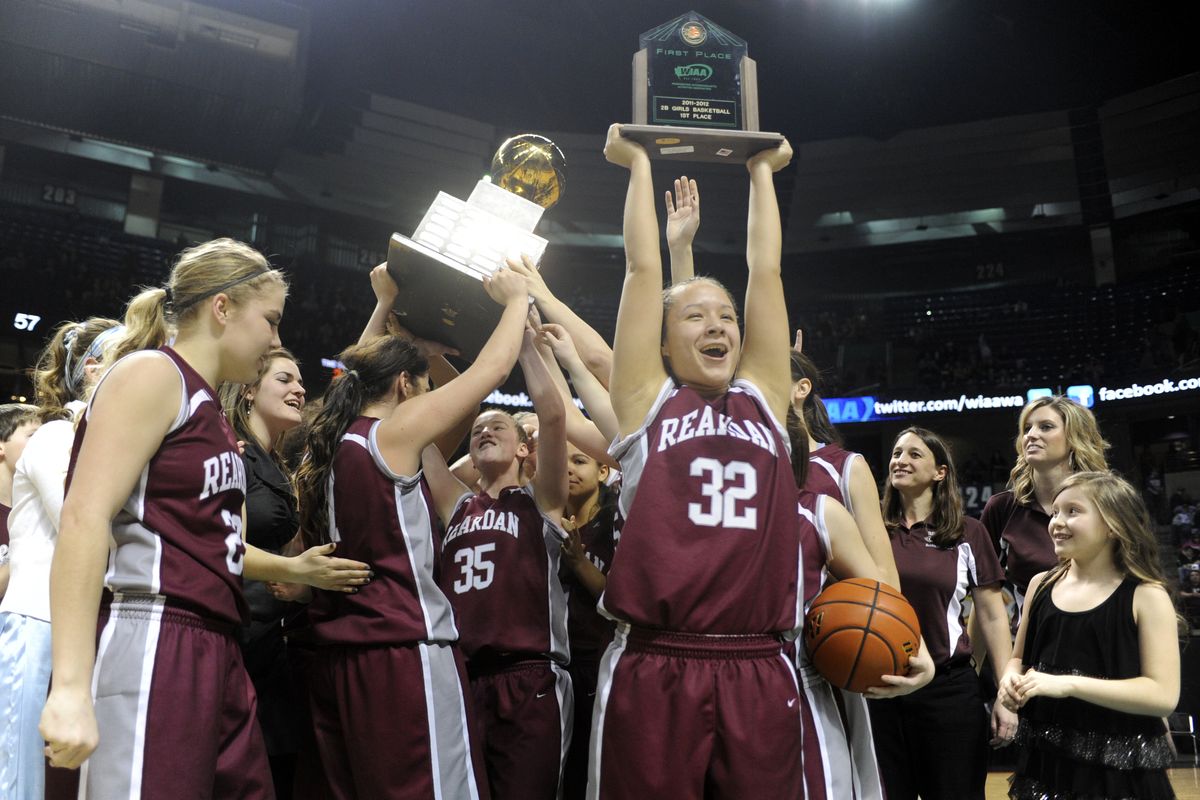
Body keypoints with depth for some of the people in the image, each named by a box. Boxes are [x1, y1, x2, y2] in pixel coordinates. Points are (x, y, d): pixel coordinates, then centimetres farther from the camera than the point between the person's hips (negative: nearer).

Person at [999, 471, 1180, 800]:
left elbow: (1163, 695, -17)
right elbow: (1019, 659, 14)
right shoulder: (1041, 584, 3)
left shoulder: (1146, 596, -10)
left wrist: (1067, 684, -24)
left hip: (1119, 768, -4)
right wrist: (1010, 679, -8)